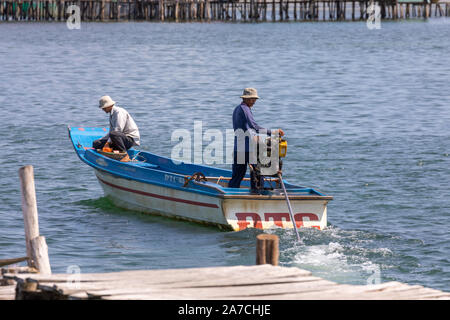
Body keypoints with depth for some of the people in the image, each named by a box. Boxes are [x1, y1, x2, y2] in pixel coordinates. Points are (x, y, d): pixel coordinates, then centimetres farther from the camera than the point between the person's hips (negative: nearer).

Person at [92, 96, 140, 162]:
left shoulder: (119, 112, -15)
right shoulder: (111, 114, 16)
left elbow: (118, 130, -25)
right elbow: (111, 131, 23)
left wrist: (108, 143, -26)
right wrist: (101, 140, 15)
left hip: (131, 139, -9)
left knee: (113, 134, -40)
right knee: (96, 144, 0)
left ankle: (126, 156, -31)